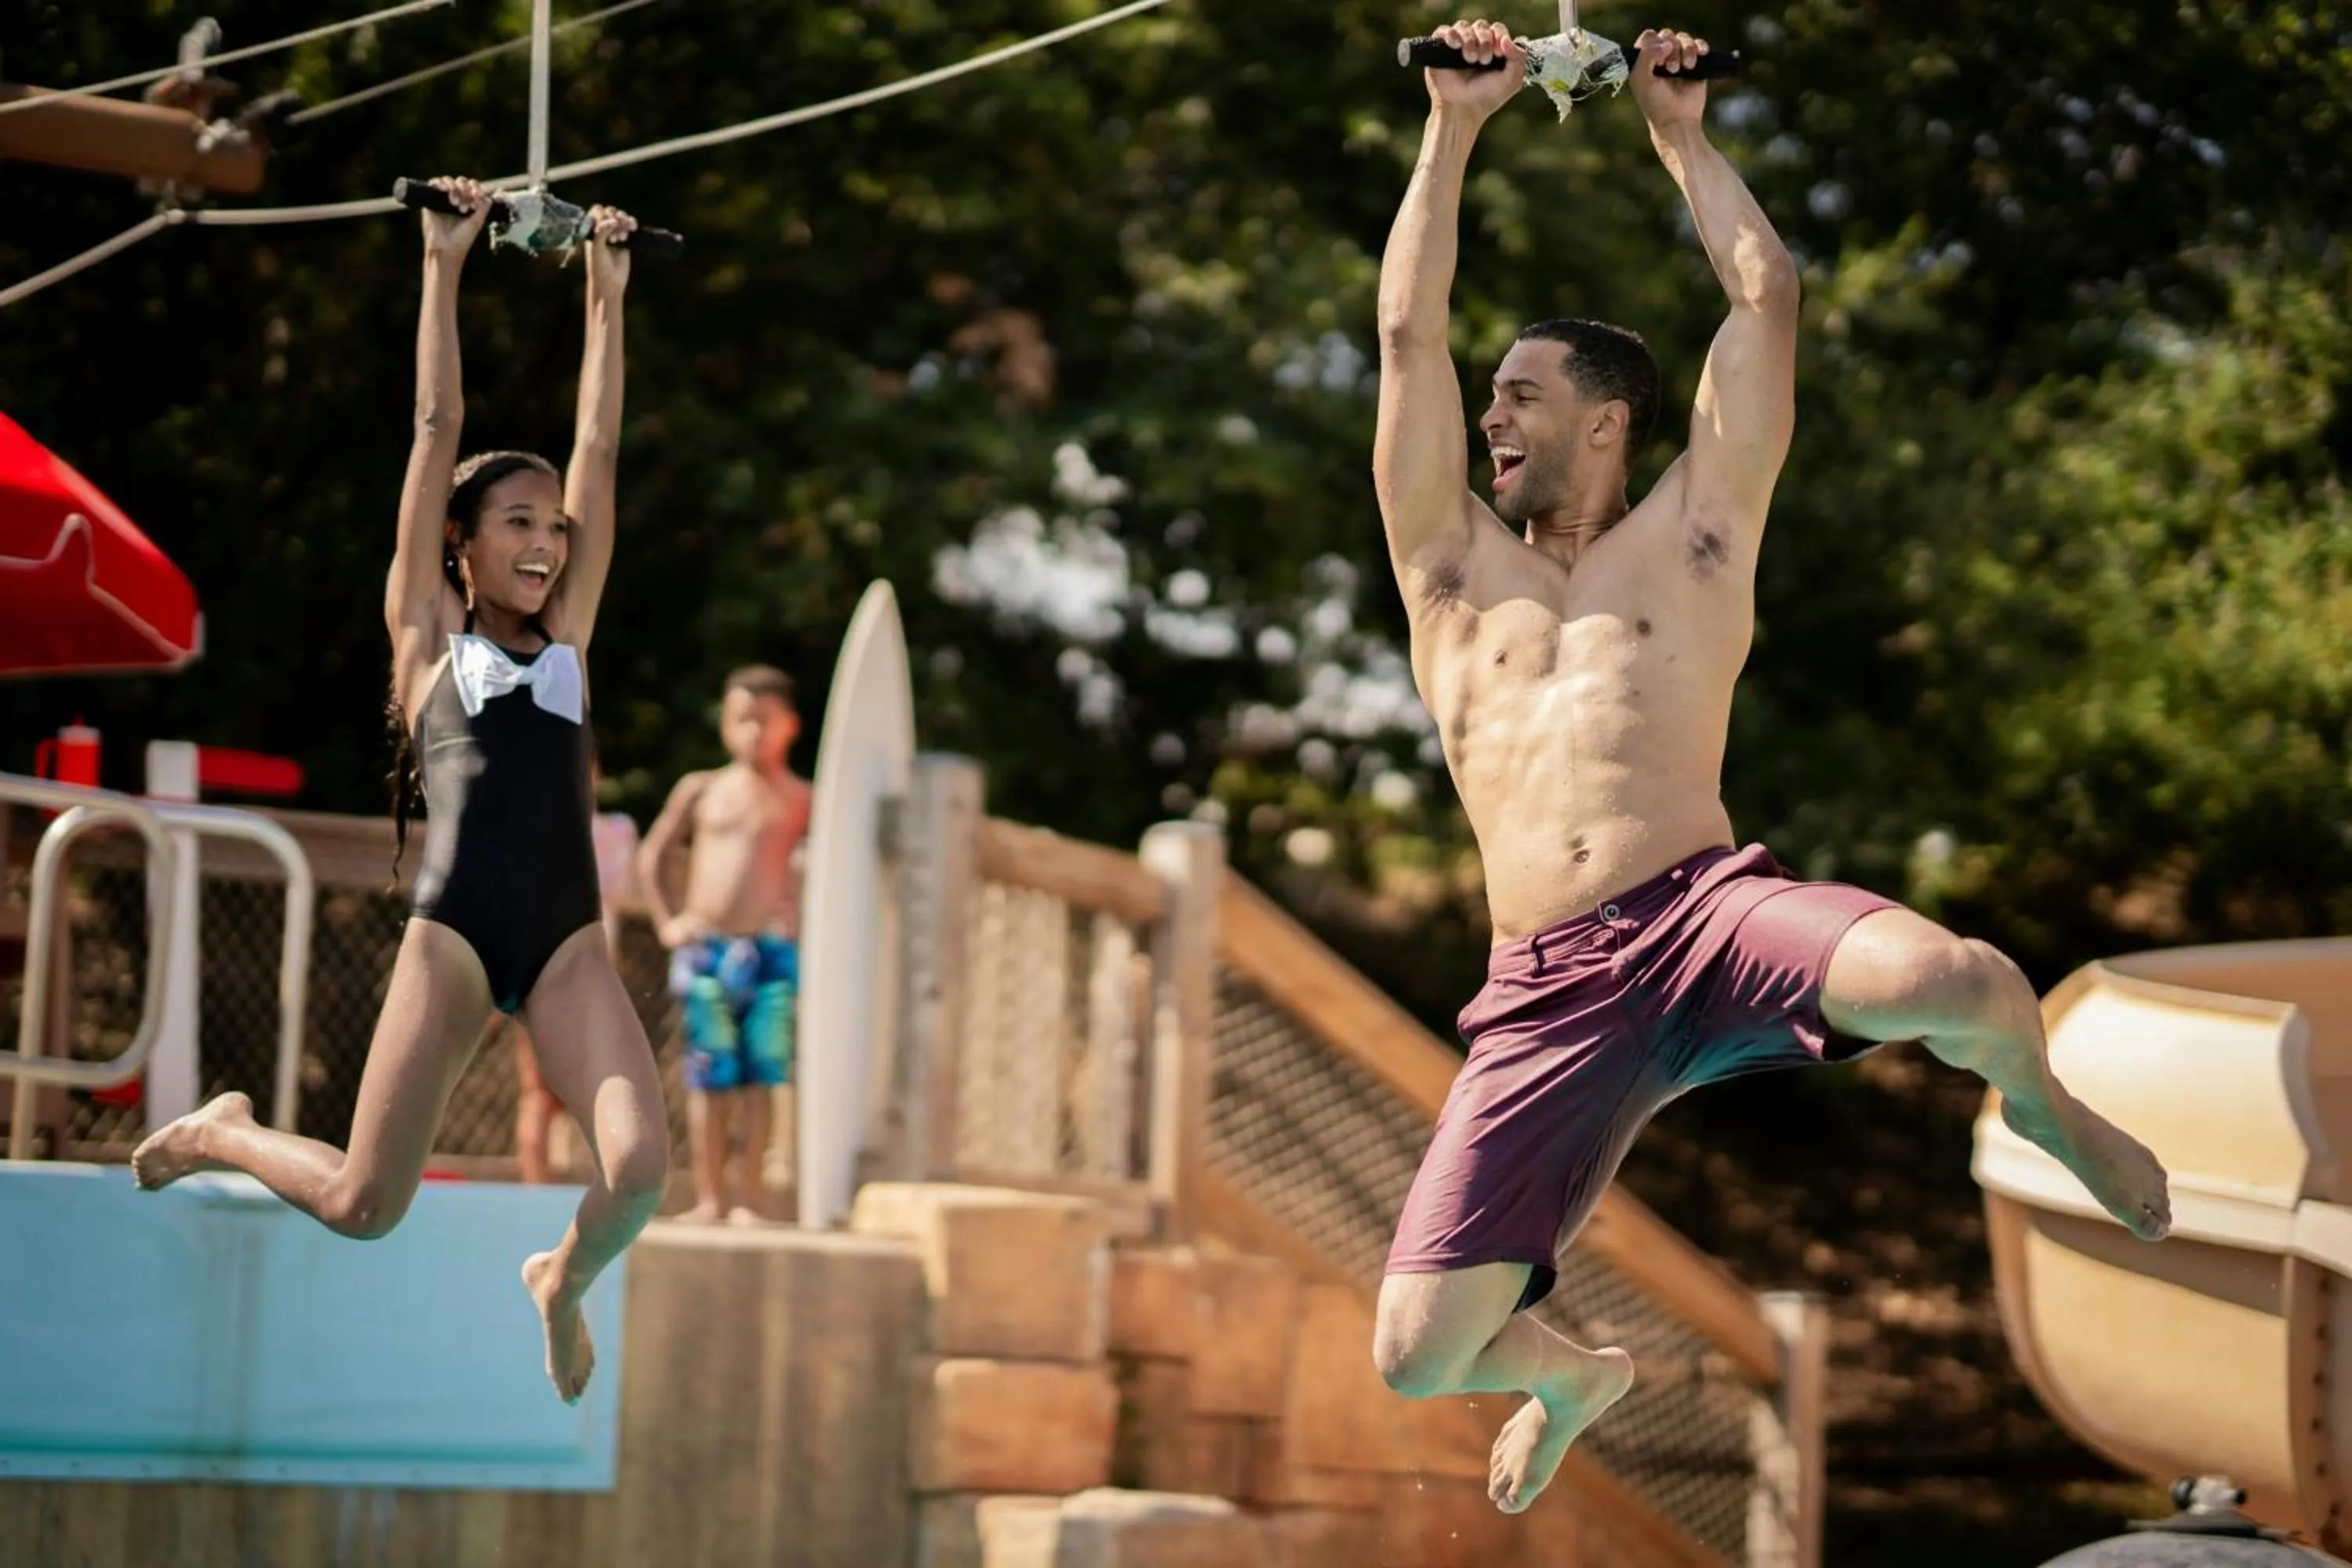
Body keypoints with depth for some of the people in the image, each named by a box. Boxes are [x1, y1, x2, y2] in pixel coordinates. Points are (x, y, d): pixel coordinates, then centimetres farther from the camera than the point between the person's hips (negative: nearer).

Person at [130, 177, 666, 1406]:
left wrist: (607, 295, 19)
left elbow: (599, 448, 18)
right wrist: (444, 267, 8)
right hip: (452, 930, -3)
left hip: (568, 941, 3)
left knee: (640, 1169, -21)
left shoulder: (564, 640, 18)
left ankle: (563, 1281, 13)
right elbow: (437, 426, 9)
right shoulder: (428, 635, 11)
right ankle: (221, 1134, 28)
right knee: (363, 1207, -5)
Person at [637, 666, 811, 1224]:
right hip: (704, 949, 1)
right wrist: (666, 921, 7)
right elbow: (650, 855, 15)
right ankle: (708, 1198, 5)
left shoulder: (800, 799, 3)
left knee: (758, 1079, -3)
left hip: (772, 949, -1)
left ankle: (747, 1201, -1)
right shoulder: (701, 790, 8)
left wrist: (810, 917, -5)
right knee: (708, 1079, 2)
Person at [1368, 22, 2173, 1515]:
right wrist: (1456, 129, 22)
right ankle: (1572, 1374, 29)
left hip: (1714, 907, -2)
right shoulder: (1453, 563, 23)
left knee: (1960, 986, -35)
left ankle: (2039, 1105, 7)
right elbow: (1409, 331, 18)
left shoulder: (1694, 534, 19)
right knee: (1416, 1357, -12)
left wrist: (1684, 136, 26)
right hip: (1550, 989, 2)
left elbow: (1768, 295, 17)